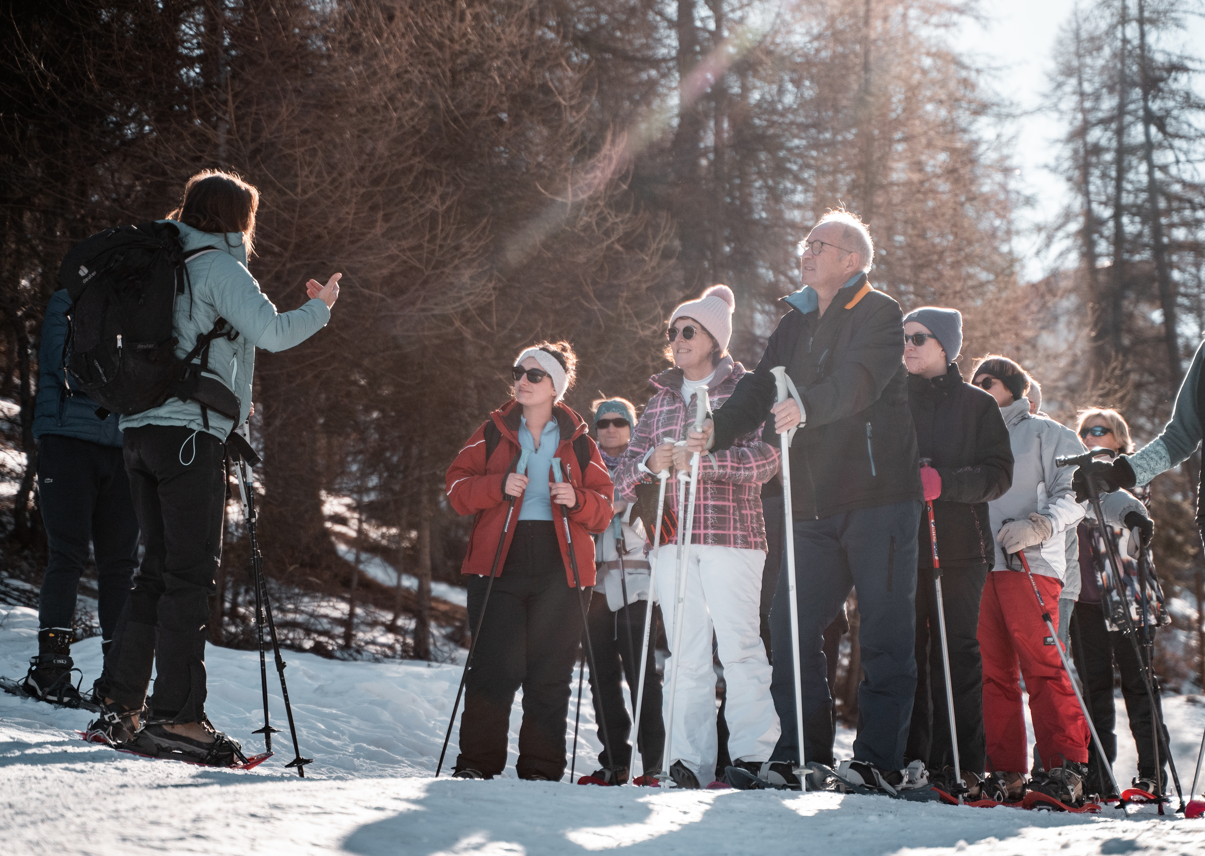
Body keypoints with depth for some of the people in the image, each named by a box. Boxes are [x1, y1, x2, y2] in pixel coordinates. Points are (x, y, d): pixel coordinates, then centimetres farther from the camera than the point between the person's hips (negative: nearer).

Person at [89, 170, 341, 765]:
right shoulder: (219, 266, -5)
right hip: (190, 430, -8)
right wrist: (320, 308, 1)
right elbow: (272, 333, -15)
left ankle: (119, 703, 11)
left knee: (159, 568, 12)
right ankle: (176, 716, -10)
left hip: (139, 428, 8)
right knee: (191, 572, -8)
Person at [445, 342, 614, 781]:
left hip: (559, 567, 1)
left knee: (550, 673, 0)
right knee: (496, 666, -8)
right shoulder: (493, 433, 11)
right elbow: (457, 488, 5)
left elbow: (603, 511, 11)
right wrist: (498, 485, -13)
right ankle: (477, 762, 0)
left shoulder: (579, 443, 11)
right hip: (500, 562, -1)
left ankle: (542, 767, 7)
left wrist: (577, 500, -10)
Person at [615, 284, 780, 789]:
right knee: (685, 653, 1)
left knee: (738, 646, -9)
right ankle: (690, 762, 2)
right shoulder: (662, 398, 21)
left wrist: (701, 459, -20)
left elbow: (766, 458, -9)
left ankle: (753, 756, -6)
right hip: (673, 538, 4)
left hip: (731, 534, -4)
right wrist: (650, 463, -6)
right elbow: (625, 473, 17)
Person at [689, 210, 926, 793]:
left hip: (878, 495, -6)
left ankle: (880, 760, 0)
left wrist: (808, 406, -40)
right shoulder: (795, 324, 19)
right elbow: (760, 389, 9)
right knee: (791, 624, 1)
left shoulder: (880, 315, -2)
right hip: (815, 505, 6)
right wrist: (718, 429, -10)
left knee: (885, 631, -3)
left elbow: (860, 378, -22)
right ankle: (795, 756, 6)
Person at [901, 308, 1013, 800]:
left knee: (956, 650, -6)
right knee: (908, 649, -1)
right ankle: (912, 758, 3)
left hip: (959, 544, -3)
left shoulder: (977, 405, 7)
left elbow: (998, 474, -2)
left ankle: (963, 765, -6)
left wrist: (944, 482, -18)